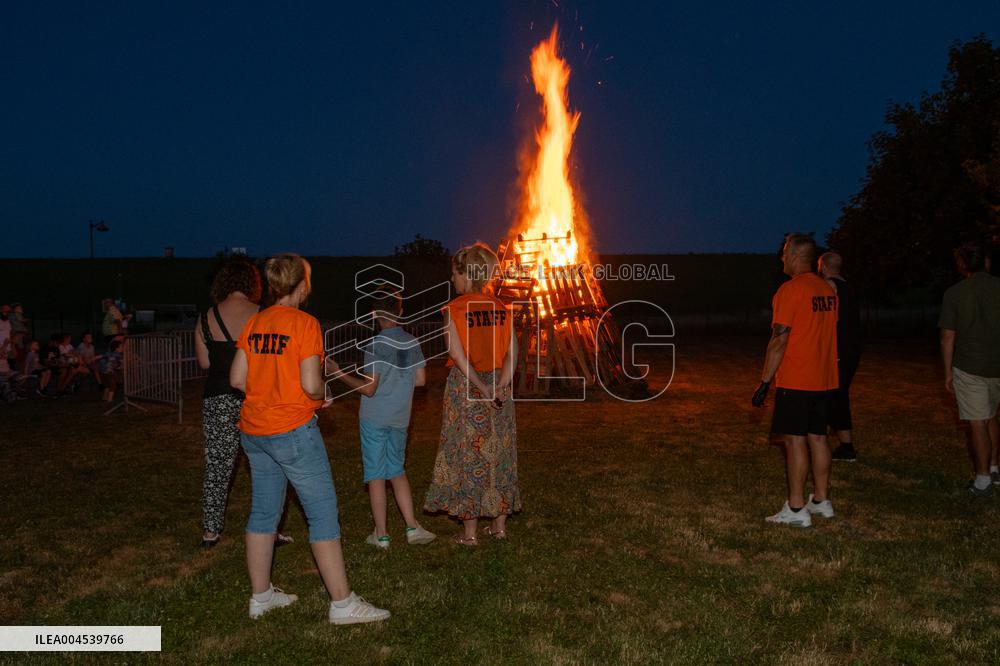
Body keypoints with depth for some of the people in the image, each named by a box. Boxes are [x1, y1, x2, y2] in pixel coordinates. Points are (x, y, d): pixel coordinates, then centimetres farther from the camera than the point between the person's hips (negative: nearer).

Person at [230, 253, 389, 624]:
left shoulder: (254, 323, 6)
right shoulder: (304, 323, -13)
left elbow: (237, 379, 4)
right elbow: (311, 385, -18)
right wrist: (321, 396, 2)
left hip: (253, 431, 7)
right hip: (292, 430, -7)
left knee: (263, 512, 15)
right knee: (323, 512, -1)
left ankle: (261, 596, 26)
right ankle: (342, 603, 3)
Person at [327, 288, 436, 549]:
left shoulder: (376, 345, -15)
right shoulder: (412, 342, 1)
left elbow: (368, 389, -16)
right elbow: (420, 380, 7)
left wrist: (339, 373, -6)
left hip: (375, 419, -5)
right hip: (400, 418, 5)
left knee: (376, 475, 5)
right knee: (397, 471, 18)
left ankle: (381, 534, 12)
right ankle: (412, 527, 12)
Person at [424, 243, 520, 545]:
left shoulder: (453, 309, -10)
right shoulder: (502, 308, 4)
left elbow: (458, 355, -17)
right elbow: (512, 352, -3)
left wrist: (482, 388, -15)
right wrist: (500, 386, -10)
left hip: (465, 387, -4)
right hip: (498, 384, 4)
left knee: (467, 455, 4)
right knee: (498, 453, 13)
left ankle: (469, 532, 9)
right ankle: (499, 524, 23)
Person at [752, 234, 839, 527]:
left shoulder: (790, 290, -14)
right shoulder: (828, 290, 11)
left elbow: (779, 340, -17)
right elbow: (827, 334, 17)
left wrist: (764, 381, -13)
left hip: (795, 381, -8)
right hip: (824, 380, 8)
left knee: (795, 440, -4)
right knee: (817, 437, 14)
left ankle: (796, 509, 0)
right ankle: (821, 500, 22)